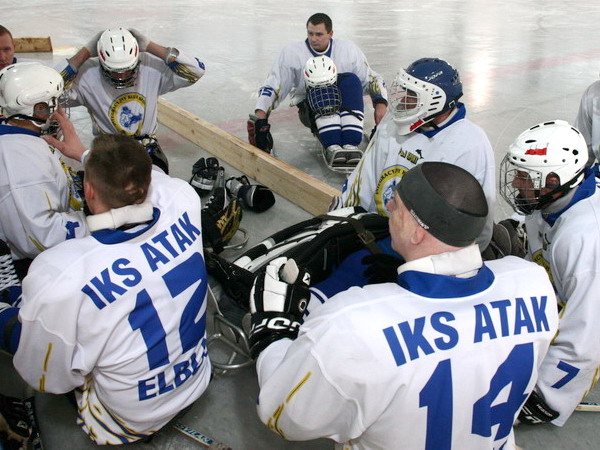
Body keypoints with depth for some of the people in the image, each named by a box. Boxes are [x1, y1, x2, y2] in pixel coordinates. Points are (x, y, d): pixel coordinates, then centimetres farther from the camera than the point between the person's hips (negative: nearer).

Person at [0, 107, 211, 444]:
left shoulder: (57, 275, -35)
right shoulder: (182, 202, -23)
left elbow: (48, 379, -16)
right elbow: (138, 176, 4)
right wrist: (86, 154, 19)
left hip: (129, 423, -4)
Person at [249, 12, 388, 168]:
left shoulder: (348, 49, -1)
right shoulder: (292, 52, -6)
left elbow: (372, 78, 4)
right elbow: (272, 85, -10)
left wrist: (380, 103, -13)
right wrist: (260, 116, -23)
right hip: (310, 111, -1)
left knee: (351, 79, -28)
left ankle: (350, 146, -39)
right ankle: (333, 148, -42)